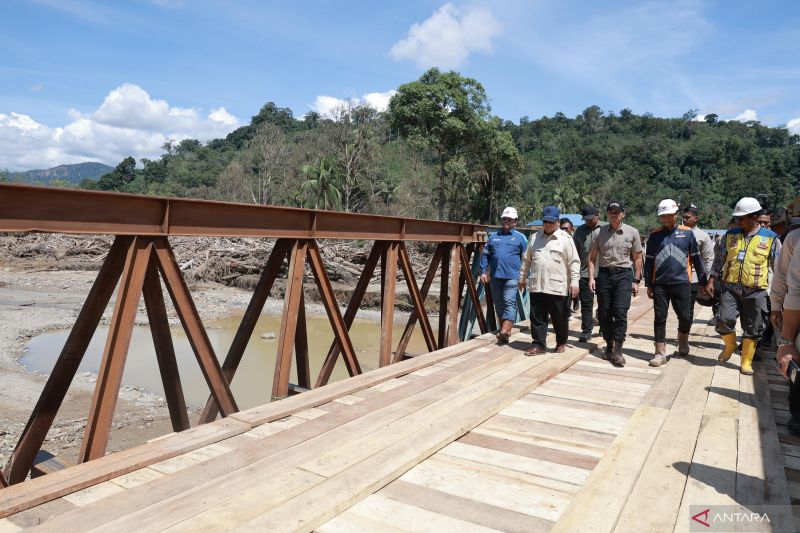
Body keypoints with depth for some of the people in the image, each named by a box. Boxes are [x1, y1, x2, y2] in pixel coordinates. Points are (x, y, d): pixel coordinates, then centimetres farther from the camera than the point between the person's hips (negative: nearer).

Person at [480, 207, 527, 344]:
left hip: (511, 276, -4)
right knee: (499, 305, 12)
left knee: (509, 303, -12)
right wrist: (483, 271, 4)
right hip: (495, 276, 4)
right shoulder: (493, 236, 13)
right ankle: (503, 328, 24)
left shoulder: (520, 238, 4)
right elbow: (485, 255, 13)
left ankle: (505, 331, -18)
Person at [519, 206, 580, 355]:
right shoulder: (535, 237, 12)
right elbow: (526, 260, 18)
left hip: (558, 286, -3)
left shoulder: (565, 239, -2)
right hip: (536, 286, 4)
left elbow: (574, 262, -5)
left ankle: (561, 342, 27)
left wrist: (574, 282, -12)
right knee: (537, 318, 5)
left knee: (560, 318, 9)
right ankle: (538, 344, 13)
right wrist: (522, 278, 19)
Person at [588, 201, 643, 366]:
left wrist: (636, 281, 1)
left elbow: (637, 258, 6)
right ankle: (609, 345, 21)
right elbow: (592, 256, 7)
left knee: (620, 312, -11)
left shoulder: (632, 232, 3)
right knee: (604, 313, 6)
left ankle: (617, 350, -8)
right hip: (604, 274, 2)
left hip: (624, 274, -2)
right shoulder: (599, 233, 5)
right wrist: (591, 277, -3)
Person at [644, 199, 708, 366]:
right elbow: (649, 261, 8)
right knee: (659, 318, 2)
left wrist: (703, 280, 7)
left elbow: (696, 258, 7)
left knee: (686, 317, 3)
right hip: (660, 284, 1)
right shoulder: (655, 235, 6)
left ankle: (683, 340, 34)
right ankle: (660, 353, 9)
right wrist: (649, 285, 6)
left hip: (681, 282, -1)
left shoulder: (687, 233, 4)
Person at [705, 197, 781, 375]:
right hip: (730, 288, 2)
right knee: (724, 320, -10)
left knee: (752, 329, 5)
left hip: (756, 291, -1)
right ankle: (730, 345, 21)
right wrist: (711, 280, 7)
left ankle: (746, 362, 20)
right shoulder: (730, 235, 7)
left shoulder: (770, 238, 0)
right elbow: (719, 259, 12)